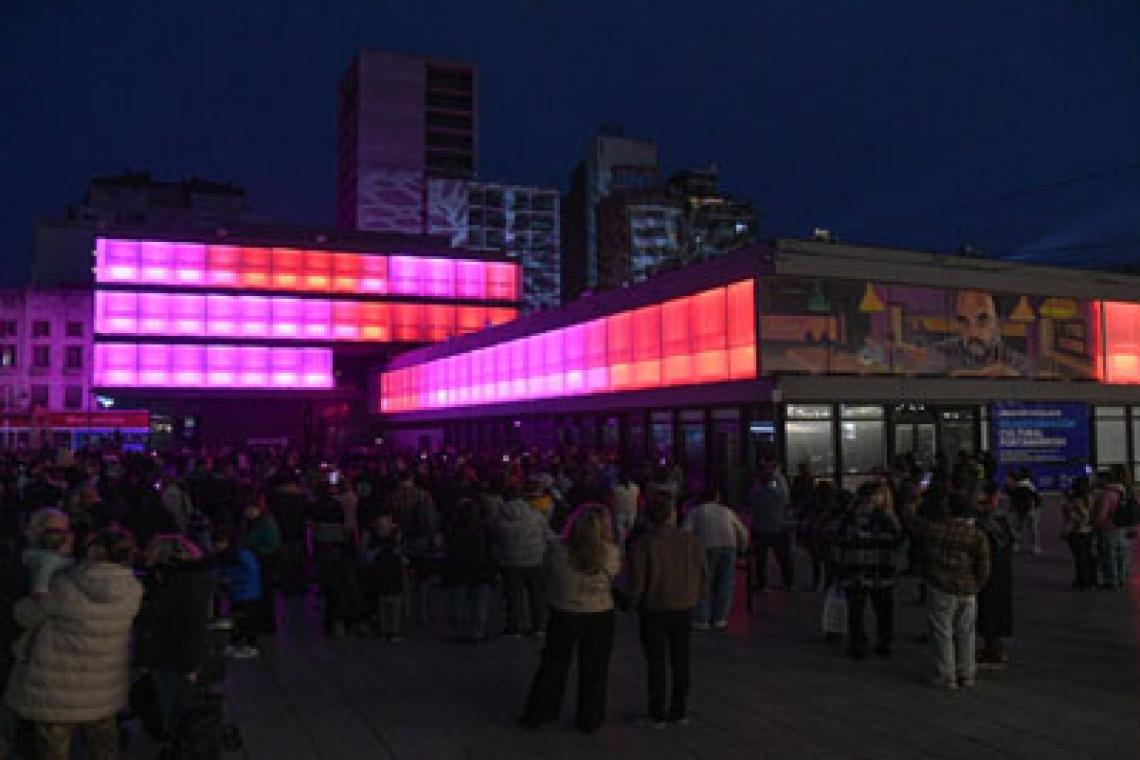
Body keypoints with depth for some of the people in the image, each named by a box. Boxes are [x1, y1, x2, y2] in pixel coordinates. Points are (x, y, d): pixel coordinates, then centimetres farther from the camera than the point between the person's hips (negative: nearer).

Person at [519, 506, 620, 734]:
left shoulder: (556, 549, -17)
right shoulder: (611, 553, -18)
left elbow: (547, 572, -3)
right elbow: (615, 577, -3)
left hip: (561, 615, 1)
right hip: (599, 618, -1)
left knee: (553, 665, 17)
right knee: (593, 670, 16)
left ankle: (537, 715, 27)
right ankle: (589, 719, 27)